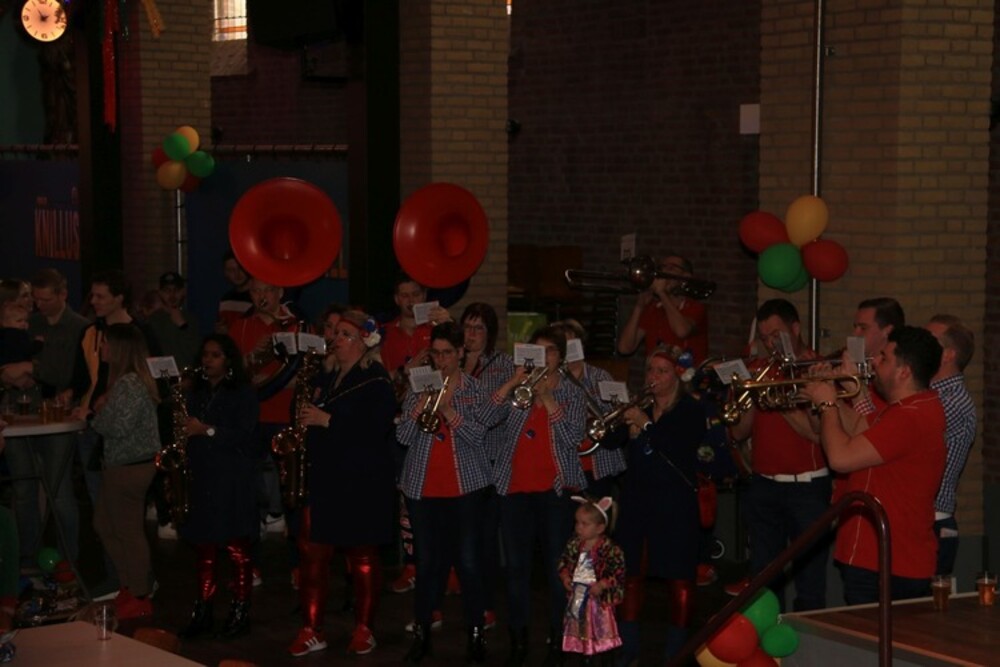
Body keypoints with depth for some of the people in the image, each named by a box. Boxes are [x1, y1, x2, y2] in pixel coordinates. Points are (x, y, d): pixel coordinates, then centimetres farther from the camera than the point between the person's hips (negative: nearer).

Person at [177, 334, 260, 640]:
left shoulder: (243, 393, -2)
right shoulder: (197, 392, 15)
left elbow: (246, 437, -12)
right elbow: (188, 429, 19)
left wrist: (208, 430, -17)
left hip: (234, 480, -5)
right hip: (200, 477, 5)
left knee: (236, 546, -3)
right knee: (203, 546, 7)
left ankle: (240, 612, 4)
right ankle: (202, 612, 12)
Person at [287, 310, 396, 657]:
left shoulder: (376, 382, -8)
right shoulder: (331, 379, 15)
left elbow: (375, 432, -21)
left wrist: (327, 420, -20)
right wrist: (308, 417, 7)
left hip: (363, 484, -7)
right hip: (326, 479, 7)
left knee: (362, 554, 2)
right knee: (312, 551, 1)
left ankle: (364, 630, 13)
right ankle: (312, 630, 7)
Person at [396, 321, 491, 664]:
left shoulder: (474, 388, 2)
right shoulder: (419, 386, 6)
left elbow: (480, 436, -8)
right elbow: (403, 437, 0)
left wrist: (450, 413, -21)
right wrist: (417, 411, -17)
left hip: (466, 485, -2)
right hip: (423, 485, 2)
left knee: (469, 561, -1)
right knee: (426, 561, 6)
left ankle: (475, 634, 7)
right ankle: (422, 633, 15)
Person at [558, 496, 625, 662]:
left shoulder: (610, 549, -18)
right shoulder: (574, 544, 0)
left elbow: (618, 573, -17)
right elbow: (564, 562, 12)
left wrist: (602, 585, -24)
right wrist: (565, 576, -5)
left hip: (598, 598, -6)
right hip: (577, 595, 6)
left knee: (600, 635, 1)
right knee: (577, 629, 14)